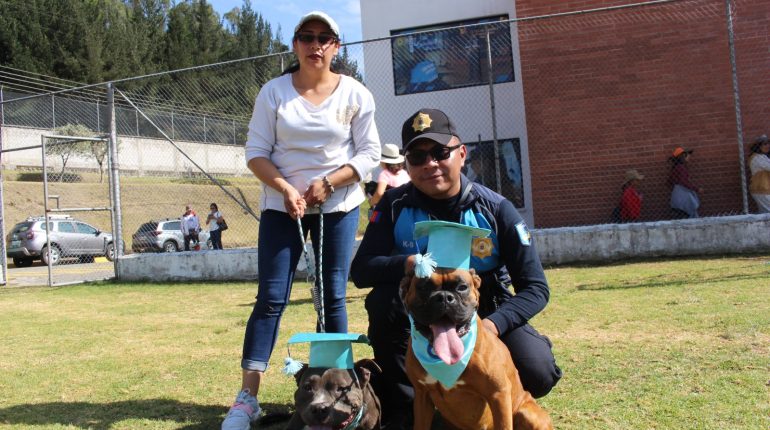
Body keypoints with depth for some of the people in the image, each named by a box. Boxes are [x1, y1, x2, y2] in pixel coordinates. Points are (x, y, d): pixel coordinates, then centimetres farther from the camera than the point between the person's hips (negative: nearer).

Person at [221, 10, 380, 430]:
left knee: (333, 297, 3)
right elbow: (256, 151, -3)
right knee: (270, 297, -4)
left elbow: (369, 152, -2)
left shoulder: (355, 94, -1)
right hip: (282, 205, 0)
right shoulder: (274, 91, -1)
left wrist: (328, 183, -13)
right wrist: (285, 189, -17)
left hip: (339, 206, 1)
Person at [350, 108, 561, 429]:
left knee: (538, 375, -24)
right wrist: (410, 265, -37)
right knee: (383, 299, -30)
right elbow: (360, 270, -17)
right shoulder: (394, 206, -10)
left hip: (485, 313, 0)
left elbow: (535, 288, -14)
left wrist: (491, 325, -33)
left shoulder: (496, 210, -14)